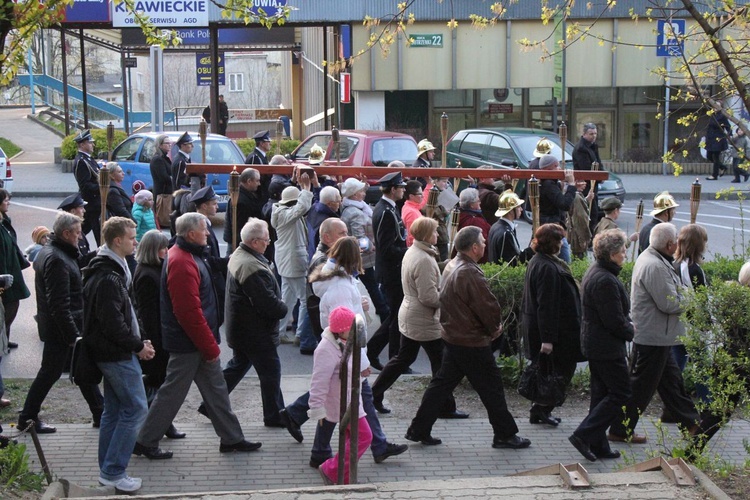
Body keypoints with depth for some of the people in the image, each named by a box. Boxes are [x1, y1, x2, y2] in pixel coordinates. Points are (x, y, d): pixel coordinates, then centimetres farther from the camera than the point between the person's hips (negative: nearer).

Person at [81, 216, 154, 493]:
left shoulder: (109, 270, 13)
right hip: (118, 355, -11)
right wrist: (138, 346, -14)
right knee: (135, 408, -6)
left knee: (114, 410, 15)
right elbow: (113, 324, -25)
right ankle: (113, 471, -3)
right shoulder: (109, 278, -22)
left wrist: (138, 341, 12)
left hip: (112, 353, 11)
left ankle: (108, 470, 22)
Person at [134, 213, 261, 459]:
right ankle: (145, 442, 12)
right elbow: (189, 312, -25)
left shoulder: (187, 255, 11)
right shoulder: (181, 263, -23)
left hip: (198, 341, 10)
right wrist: (210, 346, -19)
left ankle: (231, 438, 23)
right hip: (188, 344, -10)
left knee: (215, 387, 15)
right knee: (172, 393, 1)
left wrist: (210, 343, 20)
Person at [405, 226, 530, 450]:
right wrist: (495, 328, -1)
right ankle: (505, 435, 14)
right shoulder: (470, 274, -24)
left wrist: (492, 325, 8)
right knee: (491, 387, 3)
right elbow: (488, 307, -22)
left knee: (442, 383, 15)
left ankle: (419, 430, 17)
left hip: (452, 336, 9)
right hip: (472, 342, -9)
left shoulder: (451, 267, 7)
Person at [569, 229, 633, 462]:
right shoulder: (605, 281, -24)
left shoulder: (594, 272, 10)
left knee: (601, 394, 15)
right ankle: (583, 435, -6)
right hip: (608, 347, -11)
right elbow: (615, 322, -22)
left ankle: (598, 445, 19)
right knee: (620, 395, -3)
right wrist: (630, 331, -4)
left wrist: (627, 325, 8)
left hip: (594, 344, 11)